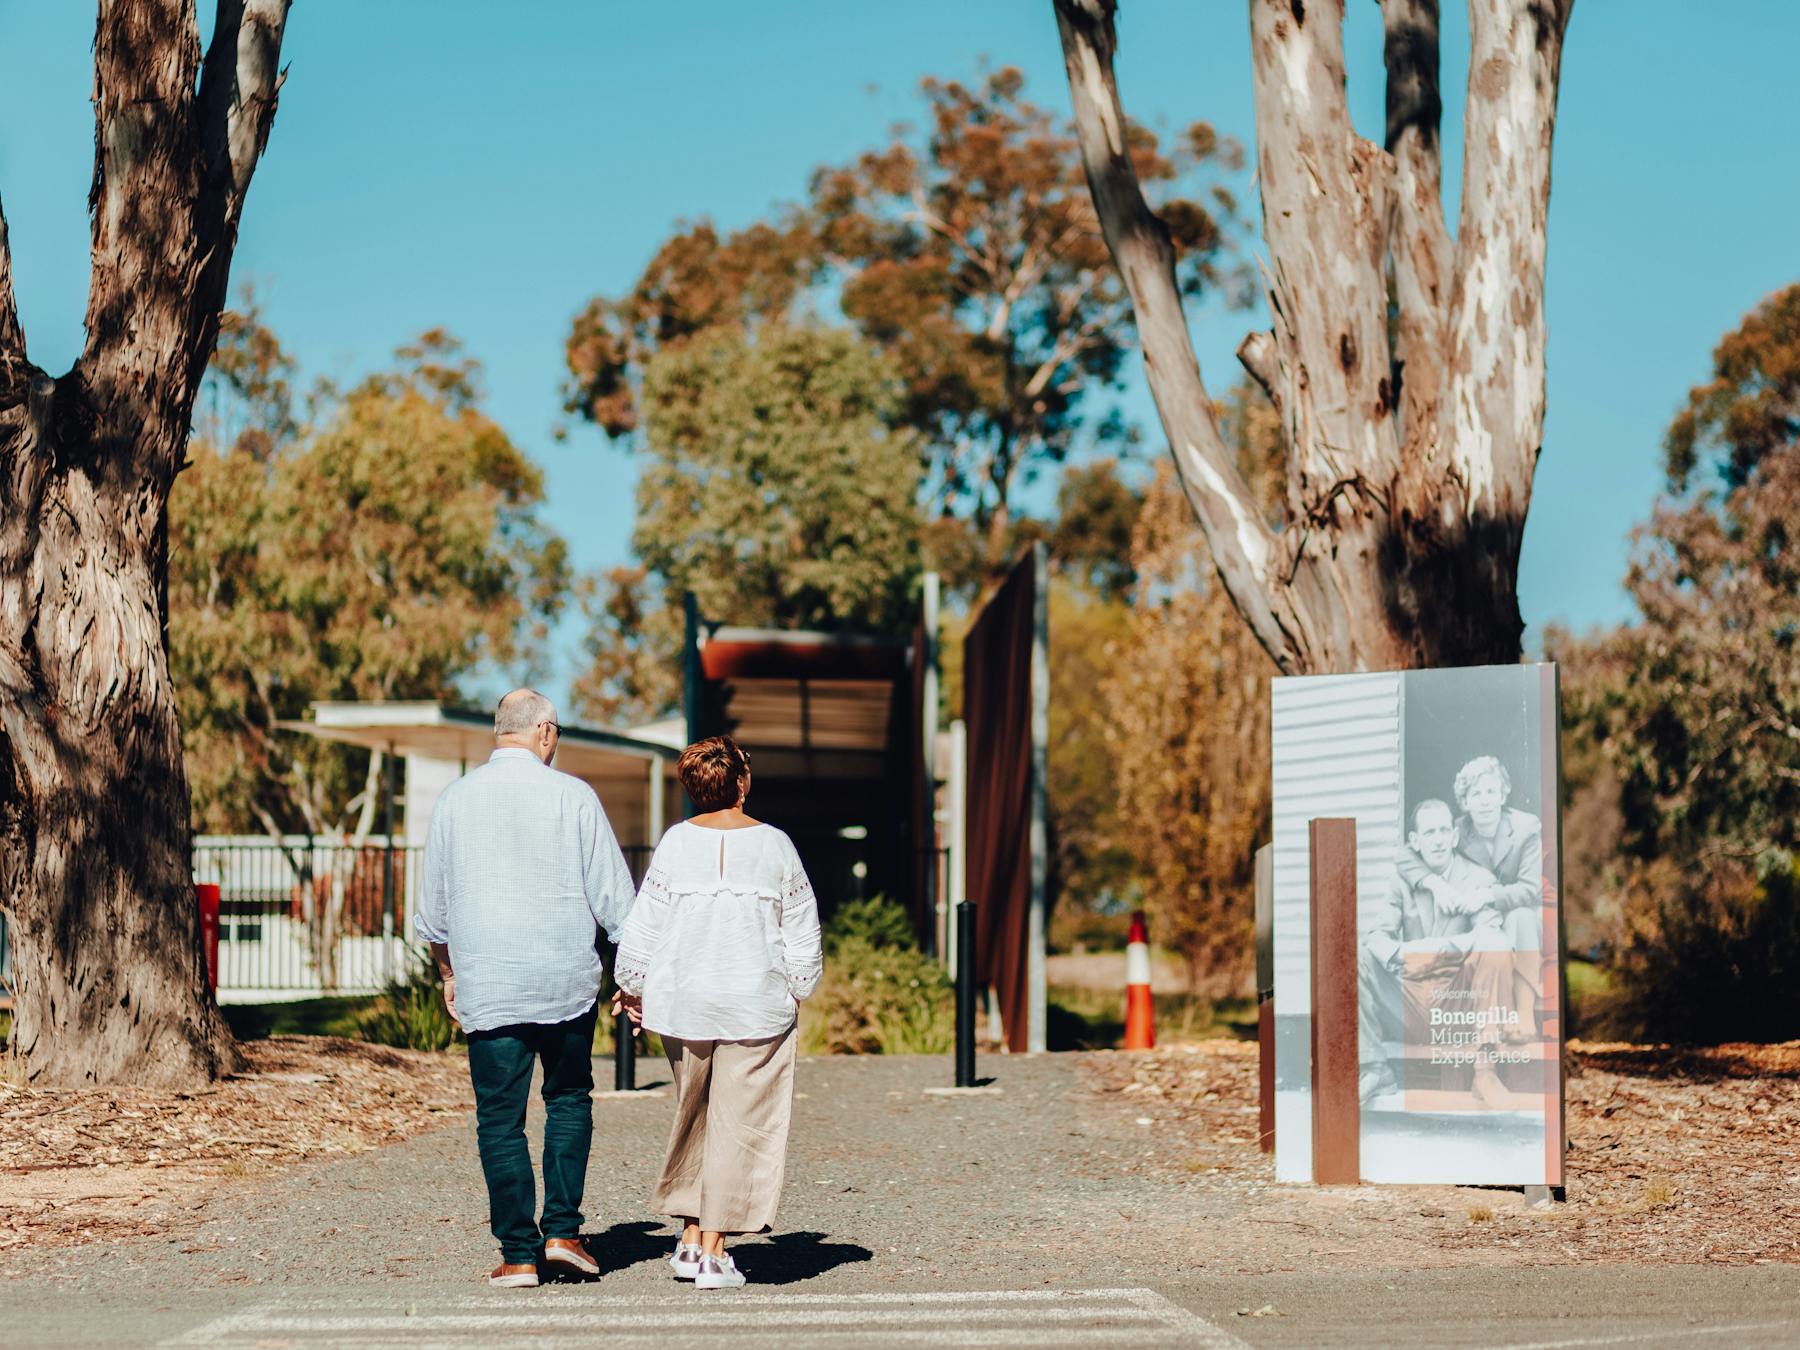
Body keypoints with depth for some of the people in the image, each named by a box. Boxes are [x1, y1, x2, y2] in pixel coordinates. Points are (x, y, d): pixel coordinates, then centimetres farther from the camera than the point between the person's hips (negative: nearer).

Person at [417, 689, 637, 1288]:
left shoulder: (456, 800, 3)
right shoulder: (572, 796, -3)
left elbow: (433, 907, 11)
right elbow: (614, 896, -1)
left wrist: (449, 974, 24)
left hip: (486, 986, 1)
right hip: (567, 980, -1)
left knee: (500, 1119, 4)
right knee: (569, 1101, 16)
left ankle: (518, 1254, 3)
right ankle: (562, 1231, 7)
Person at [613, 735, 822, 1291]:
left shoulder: (677, 842, -2)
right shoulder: (773, 845, -4)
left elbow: (646, 921, 1)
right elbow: (802, 928, 3)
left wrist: (632, 985, 14)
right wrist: (796, 989, 16)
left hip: (683, 997, 2)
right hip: (756, 1003, -2)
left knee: (692, 1116, 18)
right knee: (740, 1124, 3)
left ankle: (690, 1237, 20)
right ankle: (714, 1251, 1)